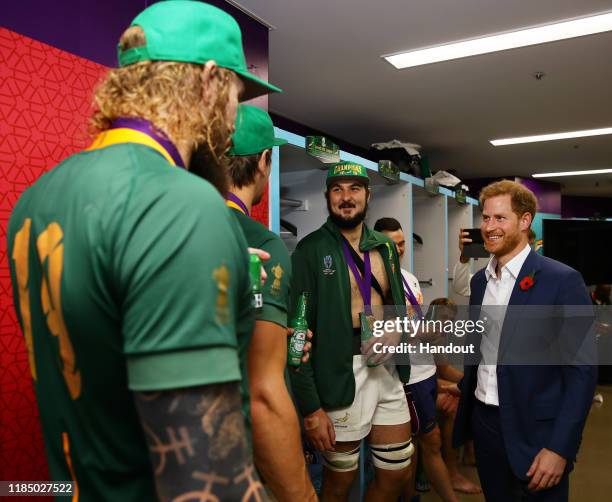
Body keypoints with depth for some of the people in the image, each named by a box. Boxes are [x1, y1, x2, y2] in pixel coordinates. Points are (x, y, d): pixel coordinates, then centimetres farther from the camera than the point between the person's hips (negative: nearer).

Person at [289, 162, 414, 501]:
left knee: (397, 472, 16)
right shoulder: (310, 250, -10)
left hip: (387, 371, 6)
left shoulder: (385, 246, 9)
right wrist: (310, 407, -15)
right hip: (341, 376, -5)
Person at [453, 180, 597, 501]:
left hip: (535, 433, -5)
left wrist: (560, 448, -17)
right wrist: (464, 403, 12)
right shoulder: (480, 280, 6)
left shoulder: (562, 280, -14)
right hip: (483, 421, 6)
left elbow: (582, 371, -14)